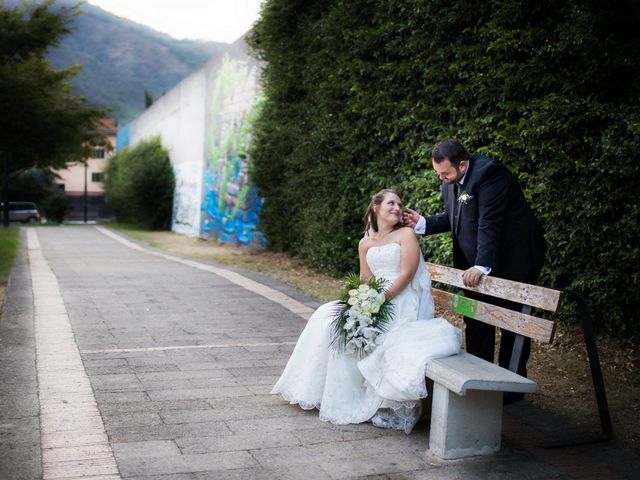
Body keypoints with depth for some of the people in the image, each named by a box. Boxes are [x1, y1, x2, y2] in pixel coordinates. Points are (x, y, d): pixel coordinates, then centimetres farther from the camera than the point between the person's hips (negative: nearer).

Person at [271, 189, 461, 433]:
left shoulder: (406, 234, -1)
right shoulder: (365, 243, 13)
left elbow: (406, 274, -11)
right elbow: (364, 282, 12)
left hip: (402, 303, -6)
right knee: (329, 317, -10)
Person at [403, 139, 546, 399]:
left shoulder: (488, 173, -23)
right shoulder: (450, 181, 3)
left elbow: (489, 222, -29)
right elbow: (451, 218, 14)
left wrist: (481, 266, -34)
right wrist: (421, 223, -2)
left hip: (514, 258, -8)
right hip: (478, 261, 8)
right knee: (476, 319, 12)